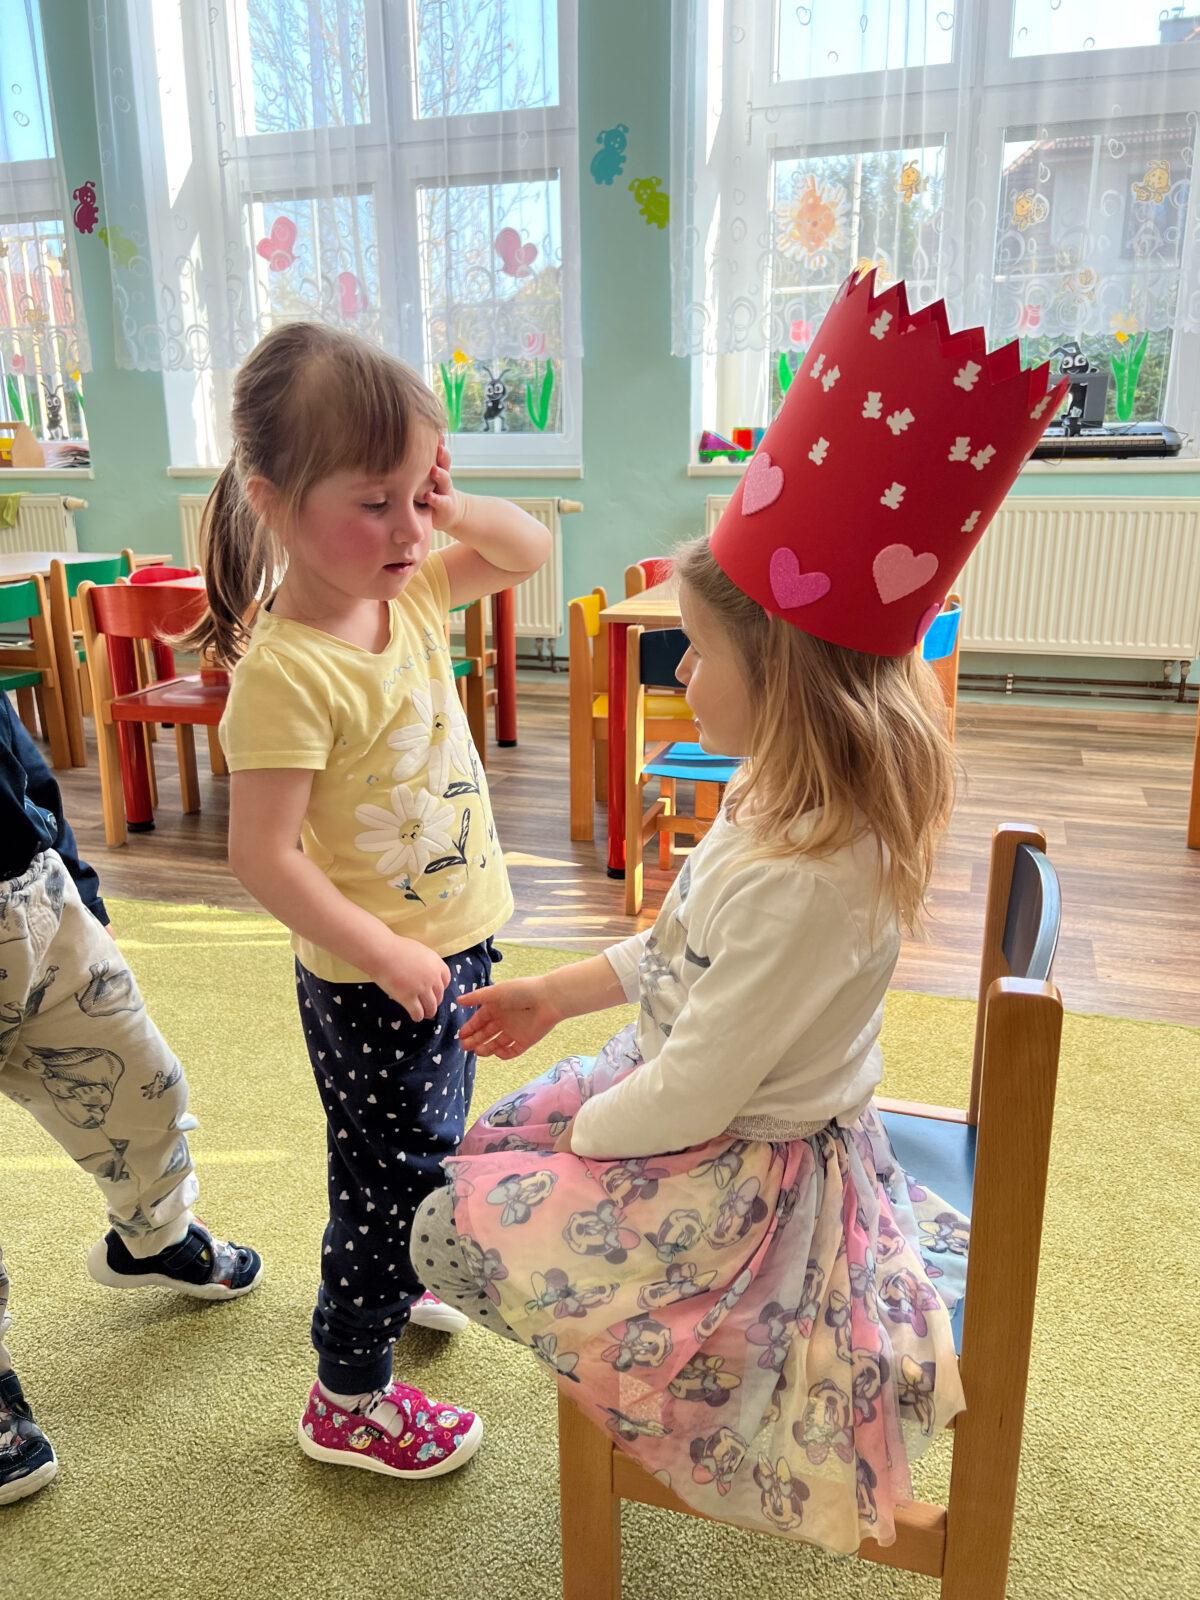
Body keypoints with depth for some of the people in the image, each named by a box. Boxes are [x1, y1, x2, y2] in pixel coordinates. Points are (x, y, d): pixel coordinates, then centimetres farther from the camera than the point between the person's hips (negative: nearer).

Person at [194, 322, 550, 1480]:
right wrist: (391, 955, -22)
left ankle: (390, 1282, 56)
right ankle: (348, 1399, 33)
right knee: (391, 1176, 9)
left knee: (423, 1155, 28)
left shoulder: (408, 591, -4)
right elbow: (263, 859, -26)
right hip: (372, 984, -8)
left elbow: (529, 554, 10)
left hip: (455, 944, 8)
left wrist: (458, 510, -10)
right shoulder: (287, 670, -27)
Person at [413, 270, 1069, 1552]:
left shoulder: (801, 878, -37)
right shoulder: (796, 800, -5)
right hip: (725, 1112, 9)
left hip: (739, 1177, -9)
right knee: (490, 1138, 19)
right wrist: (555, 996, 10)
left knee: (453, 1232, -5)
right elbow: (689, 948, 8)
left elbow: (692, 1096, -28)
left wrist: (581, 1135, -10)